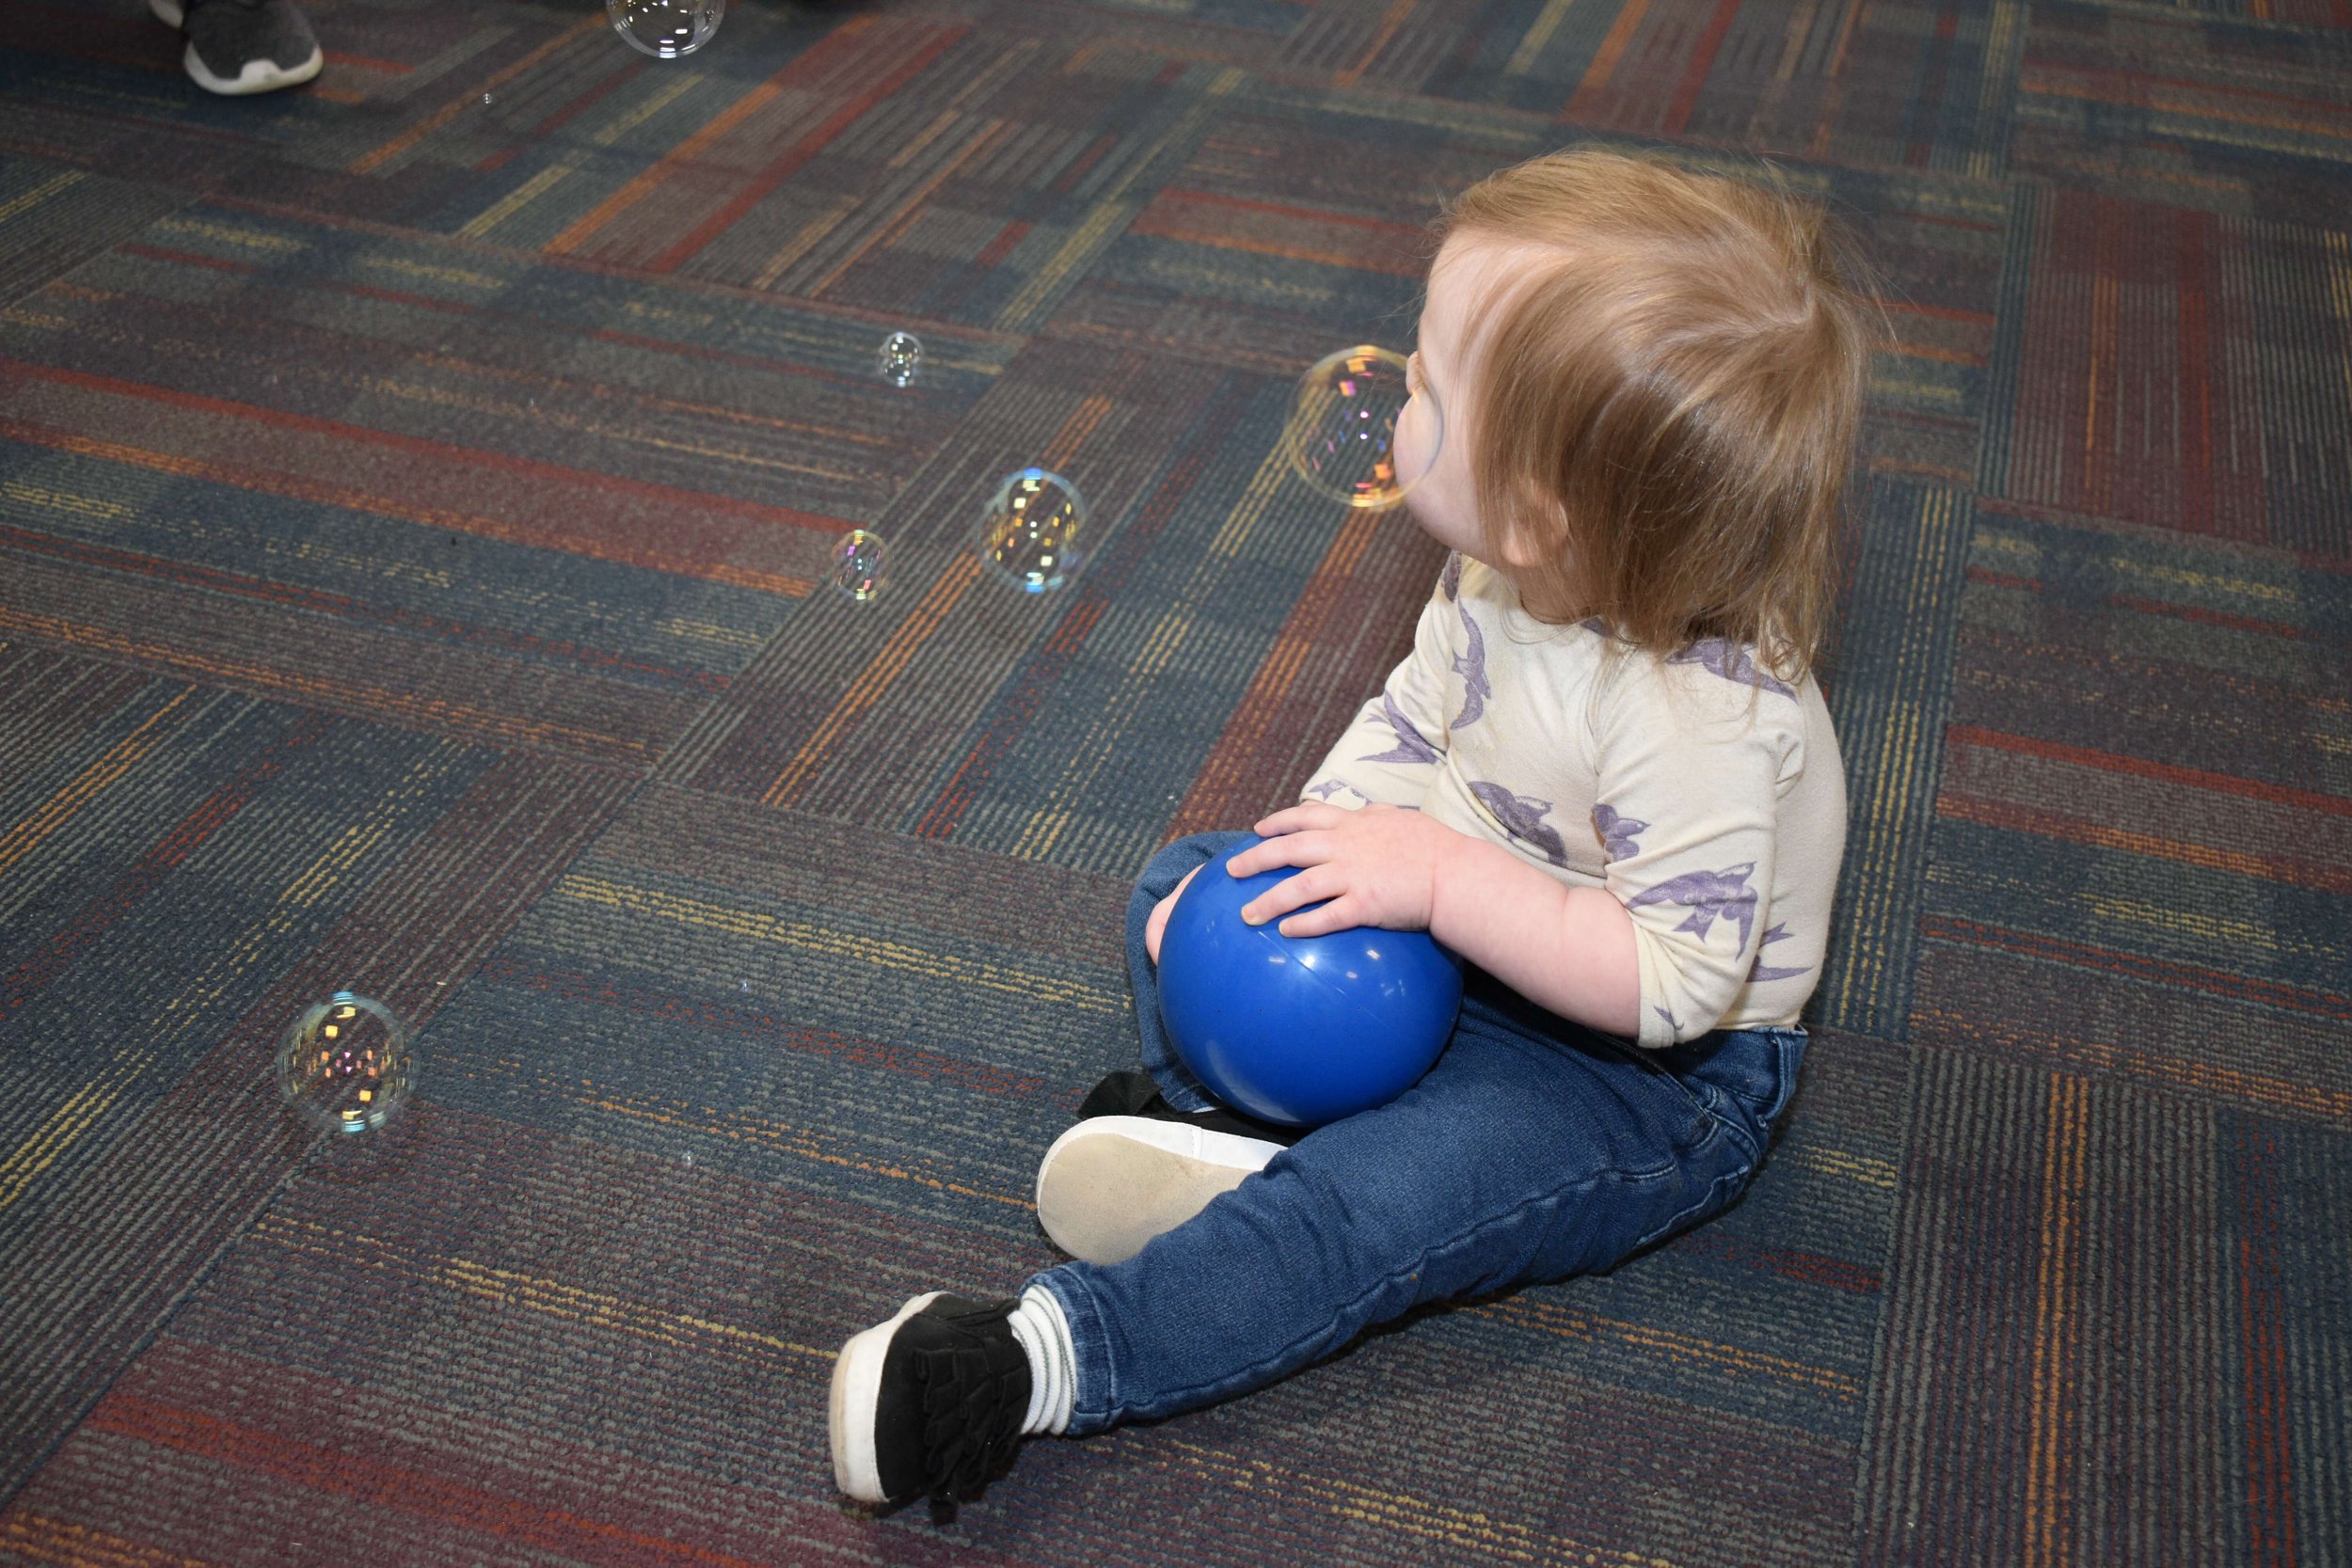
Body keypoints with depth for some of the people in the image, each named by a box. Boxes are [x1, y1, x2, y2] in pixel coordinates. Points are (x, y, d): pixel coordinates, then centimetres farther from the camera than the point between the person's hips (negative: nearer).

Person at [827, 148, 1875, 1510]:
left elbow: (1674, 979, -36)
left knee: (1363, 1205, -30)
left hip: (1653, 1062, -8)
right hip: (1463, 936, 9)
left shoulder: (1702, 720, -36)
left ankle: (1041, 1360, -32)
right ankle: (1246, 1123, -18)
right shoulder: (1508, 576, -11)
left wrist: (1438, 873, -38)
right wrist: (1319, 844, -14)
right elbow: (1410, 720, 3)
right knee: (1187, 887, 5)